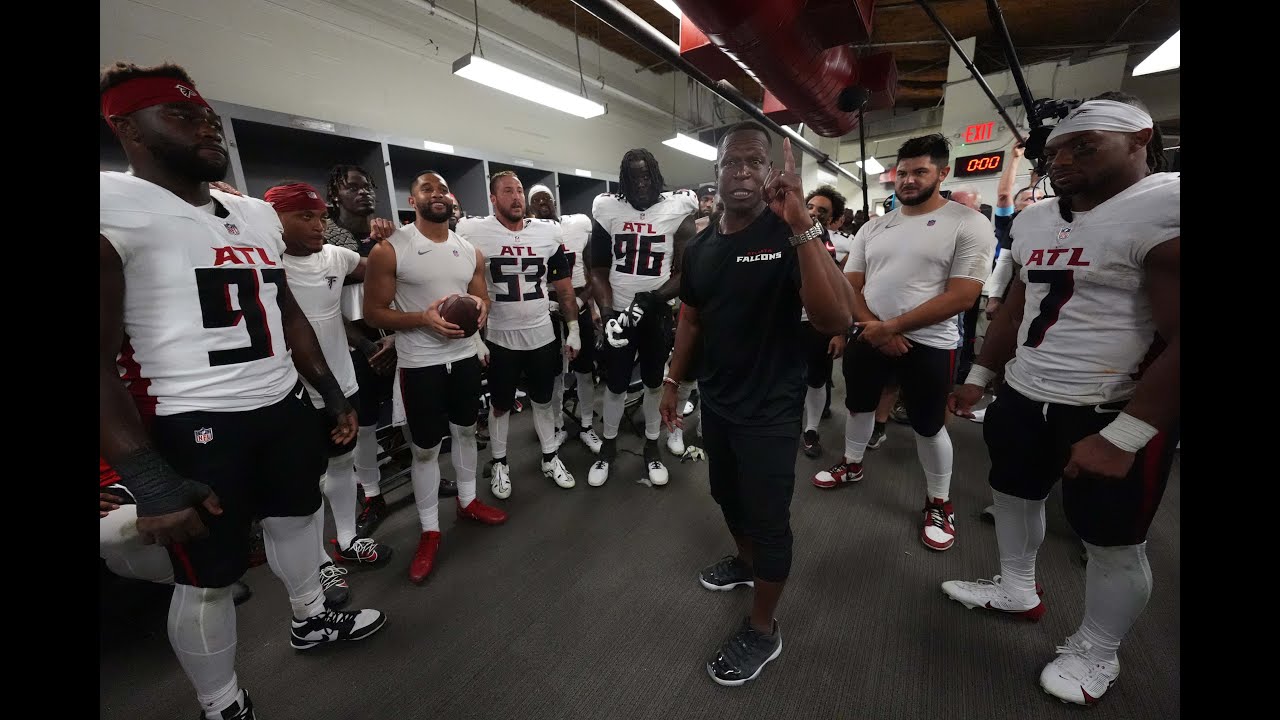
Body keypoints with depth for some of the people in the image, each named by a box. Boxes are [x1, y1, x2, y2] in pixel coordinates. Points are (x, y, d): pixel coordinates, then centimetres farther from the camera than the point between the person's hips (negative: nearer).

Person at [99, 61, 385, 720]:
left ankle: (311, 619, 50)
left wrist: (332, 393, 14)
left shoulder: (257, 213, 10)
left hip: (285, 405, 7)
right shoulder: (114, 206, -13)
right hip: (197, 424, -7)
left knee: (297, 515, 24)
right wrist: (146, 478, -21)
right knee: (208, 577, 9)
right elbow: (100, 357, -17)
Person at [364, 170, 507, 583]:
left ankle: (468, 501, 39)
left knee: (466, 431, 18)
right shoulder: (390, 250, -10)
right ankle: (429, 531, 22)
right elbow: (374, 313, -9)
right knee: (425, 449, 5)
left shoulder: (470, 251, 5)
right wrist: (424, 318, -25)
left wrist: (481, 307, -11)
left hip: (466, 357, 5)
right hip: (420, 364, -5)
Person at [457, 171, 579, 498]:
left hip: (542, 335, 3)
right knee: (500, 405, 13)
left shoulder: (549, 232, 0)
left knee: (543, 399, 16)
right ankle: (499, 464, 31)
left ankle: (550, 457, 32)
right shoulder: (474, 232, -10)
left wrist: (573, 329, 5)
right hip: (500, 338, -2)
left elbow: (564, 287, 5)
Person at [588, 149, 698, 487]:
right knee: (615, 384, 10)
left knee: (655, 382, 12)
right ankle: (608, 448, 31)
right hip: (619, 313, 1)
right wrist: (607, 313, -12)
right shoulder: (608, 212, -1)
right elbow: (598, 271, 2)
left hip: (657, 314, 0)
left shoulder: (677, 212, -5)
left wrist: (652, 298, -21)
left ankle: (652, 446, 32)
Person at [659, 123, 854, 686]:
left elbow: (836, 320, -30)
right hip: (716, 400, 7)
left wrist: (802, 226, -37)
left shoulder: (789, 236, -16)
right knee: (727, 494, 24)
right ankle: (745, 562, 52)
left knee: (768, 517, 7)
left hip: (770, 408, -6)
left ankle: (762, 631, 29)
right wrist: (672, 380, 13)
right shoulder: (700, 247, 3)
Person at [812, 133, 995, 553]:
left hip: (927, 345, -4)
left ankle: (939, 503, 30)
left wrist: (893, 327, -19)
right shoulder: (873, 227, 5)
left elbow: (962, 297, -16)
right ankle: (852, 464, 44)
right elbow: (850, 285, 4)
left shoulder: (968, 224, -8)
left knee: (928, 427, 9)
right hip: (868, 338, 5)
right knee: (858, 406, 19)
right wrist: (875, 329, -12)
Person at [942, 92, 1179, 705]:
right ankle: (1017, 589, 44)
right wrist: (979, 376, 17)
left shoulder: (1168, 207, -18)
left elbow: (1178, 339, -22)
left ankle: (1096, 654, 33)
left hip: (1114, 412, -7)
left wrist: (1123, 434, -23)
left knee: (1114, 542, 11)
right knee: (1014, 494, 21)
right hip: (1024, 395, 8)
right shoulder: (1033, 220, 7)